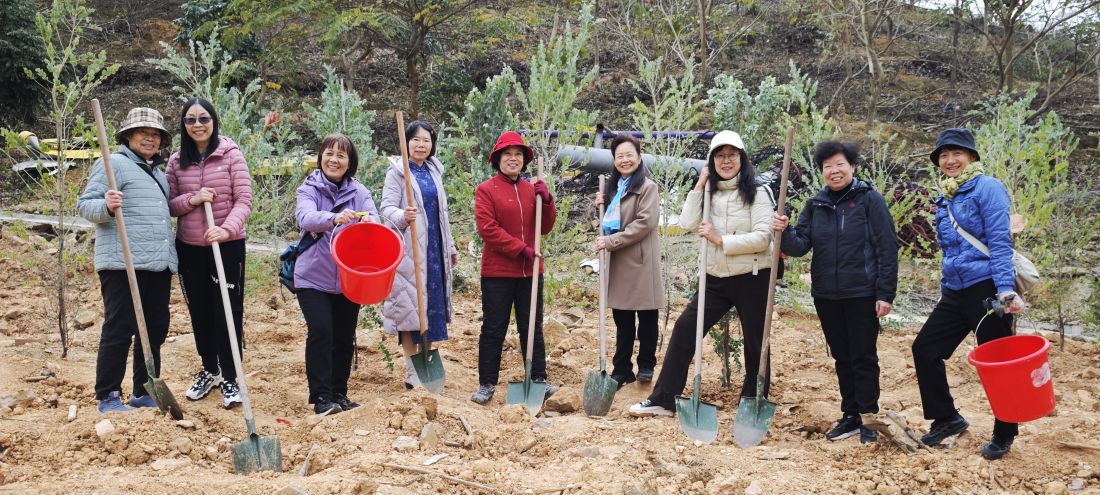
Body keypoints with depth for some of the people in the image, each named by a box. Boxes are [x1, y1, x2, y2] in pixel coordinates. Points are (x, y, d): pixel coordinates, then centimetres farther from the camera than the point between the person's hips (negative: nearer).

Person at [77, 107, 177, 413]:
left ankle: (143, 393, 21)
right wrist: (106, 206, -30)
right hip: (123, 264, -8)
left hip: (159, 265, 8)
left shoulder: (158, 172, 22)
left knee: (155, 329, 10)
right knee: (119, 329, -5)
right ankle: (108, 397, 4)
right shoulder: (114, 164, -2)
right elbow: (85, 205, -11)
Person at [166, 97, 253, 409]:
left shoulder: (231, 155, -7)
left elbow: (244, 201, -12)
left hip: (227, 246, -4)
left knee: (228, 312, 0)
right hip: (189, 248, 4)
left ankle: (229, 379, 12)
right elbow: (169, 204, 6)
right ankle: (209, 371, 32)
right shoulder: (176, 161, 4)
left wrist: (226, 229, -28)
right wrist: (192, 200, -14)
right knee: (199, 312, 14)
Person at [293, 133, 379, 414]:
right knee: (320, 331, -15)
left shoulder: (359, 192, 5)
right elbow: (305, 217, -22)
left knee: (345, 337, 8)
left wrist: (371, 221, -34)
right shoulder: (309, 189, -2)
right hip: (314, 277, -3)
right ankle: (322, 397, -5)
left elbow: (374, 218, -9)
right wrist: (334, 218, -43)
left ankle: (340, 394, 22)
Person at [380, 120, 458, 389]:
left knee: (431, 301, 9)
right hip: (410, 248, -6)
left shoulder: (434, 171, 15)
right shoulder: (397, 171, -4)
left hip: (433, 249, 7)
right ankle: (412, 372, 2)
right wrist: (402, 216, -34)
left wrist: (450, 248, 23)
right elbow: (386, 207, -12)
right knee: (409, 304, -4)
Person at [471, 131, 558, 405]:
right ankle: (487, 384, 13)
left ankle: (538, 379, 19)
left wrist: (546, 200, -8)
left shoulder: (532, 190, 10)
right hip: (497, 271, -4)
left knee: (532, 328, 10)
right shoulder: (485, 190, -4)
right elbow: (487, 228, -13)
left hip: (530, 271, 4)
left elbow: (545, 228, 9)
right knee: (493, 329, 4)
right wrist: (521, 249, -16)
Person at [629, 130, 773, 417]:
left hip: (752, 278, -4)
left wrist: (721, 240, -17)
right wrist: (700, 185, -6)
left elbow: (762, 238, -15)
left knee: (755, 343, 6)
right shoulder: (710, 194, 9)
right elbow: (688, 224, -6)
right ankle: (664, 400, 4)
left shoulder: (757, 193, -6)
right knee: (684, 327, -2)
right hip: (717, 279, 5)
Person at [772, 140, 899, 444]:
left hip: (861, 294, -5)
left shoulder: (869, 199, -6)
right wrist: (784, 233, -20)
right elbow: (800, 246, 2)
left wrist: (886, 294, -12)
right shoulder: (815, 205, 7)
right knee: (841, 358, 13)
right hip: (826, 295, 5)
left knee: (863, 357, 3)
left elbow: (887, 248, -8)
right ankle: (850, 416, 24)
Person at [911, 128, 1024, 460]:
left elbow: (1000, 241, -15)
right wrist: (944, 292, 21)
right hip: (955, 292, 8)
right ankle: (947, 418, 21)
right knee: (925, 348, 7)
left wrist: (1006, 290, -24)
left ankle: (1004, 436, 18)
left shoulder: (987, 188, -7)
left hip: (987, 288, -8)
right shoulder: (945, 198, 14)